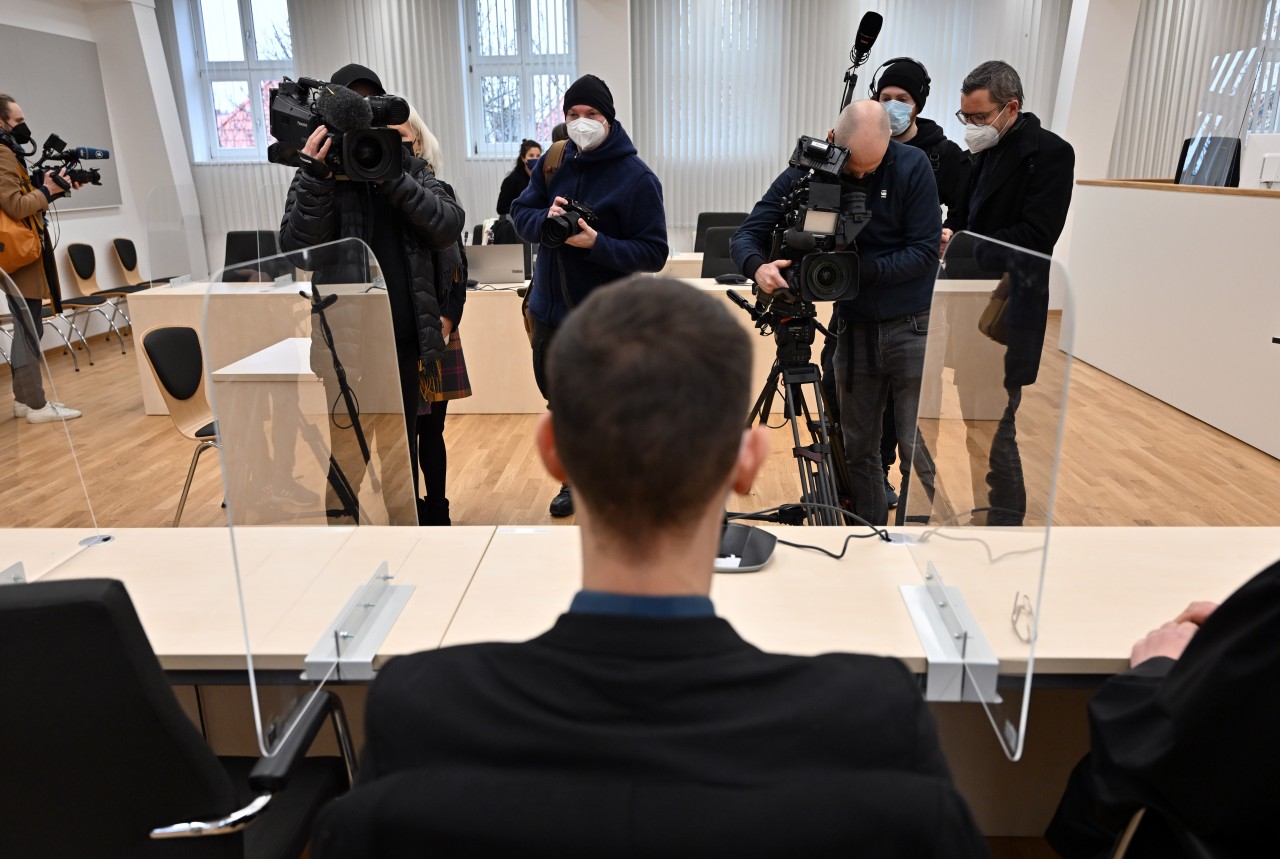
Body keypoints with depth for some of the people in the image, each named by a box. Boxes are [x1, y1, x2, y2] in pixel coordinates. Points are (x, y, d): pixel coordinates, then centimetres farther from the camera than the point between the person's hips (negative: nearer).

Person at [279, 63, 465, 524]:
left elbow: (450, 225, -9)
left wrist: (392, 179, -19)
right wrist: (317, 179, -23)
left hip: (408, 333, 2)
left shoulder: (410, 166, 6)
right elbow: (296, 245, -11)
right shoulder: (319, 171, 1)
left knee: (403, 443, 15)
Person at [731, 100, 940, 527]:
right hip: (854, 329, 3)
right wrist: (758, 266, -30)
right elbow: (745, 236, -7)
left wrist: (860, 269, -23)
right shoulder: (804, 174, -5)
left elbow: (925, 252, -12)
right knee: (858, 451, 10)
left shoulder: (913, 166, -9)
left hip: (914, 328, -2)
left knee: (920, 457, -1)